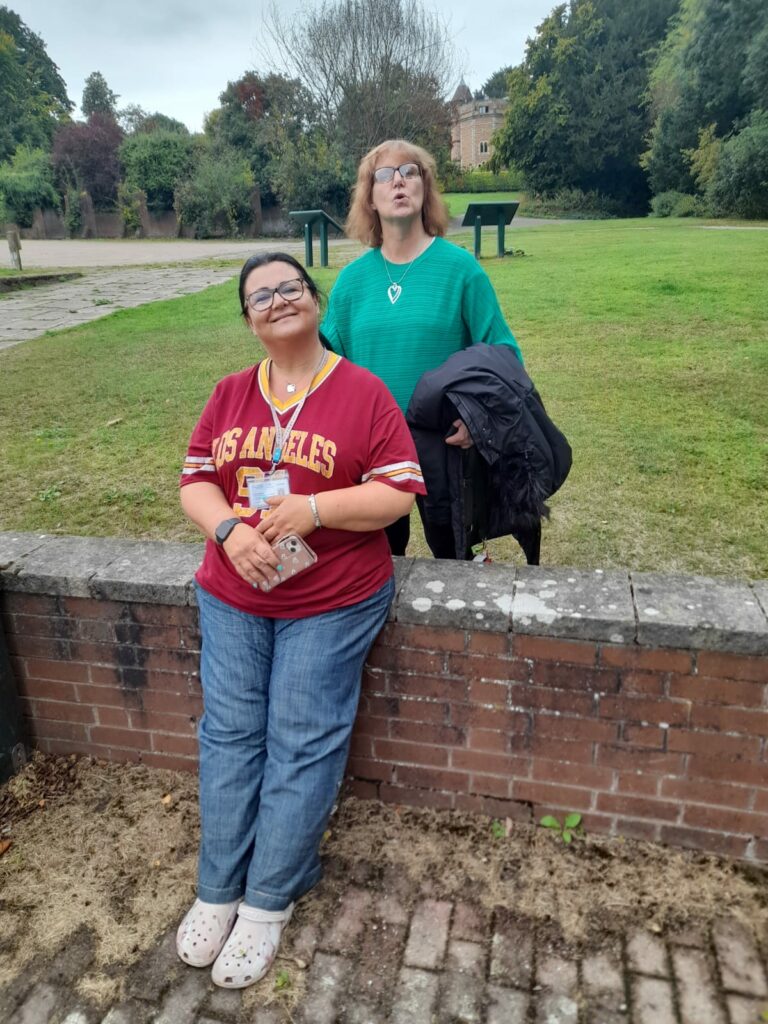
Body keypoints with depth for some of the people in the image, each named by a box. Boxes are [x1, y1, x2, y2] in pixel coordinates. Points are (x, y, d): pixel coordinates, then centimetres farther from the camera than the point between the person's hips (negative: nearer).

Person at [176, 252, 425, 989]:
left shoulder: (363, 392, -7)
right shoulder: (230, 394, 7)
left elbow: (399, 492, -10)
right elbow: (194, 479, 5)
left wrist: (312, 509, -23)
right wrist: (229, 531, -15)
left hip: (332, 602, -4)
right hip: (231, 596, 4)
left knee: (302, 741, 1)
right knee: (229, 733, 7)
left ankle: (268, 903, 17)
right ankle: (217, 891, 22)